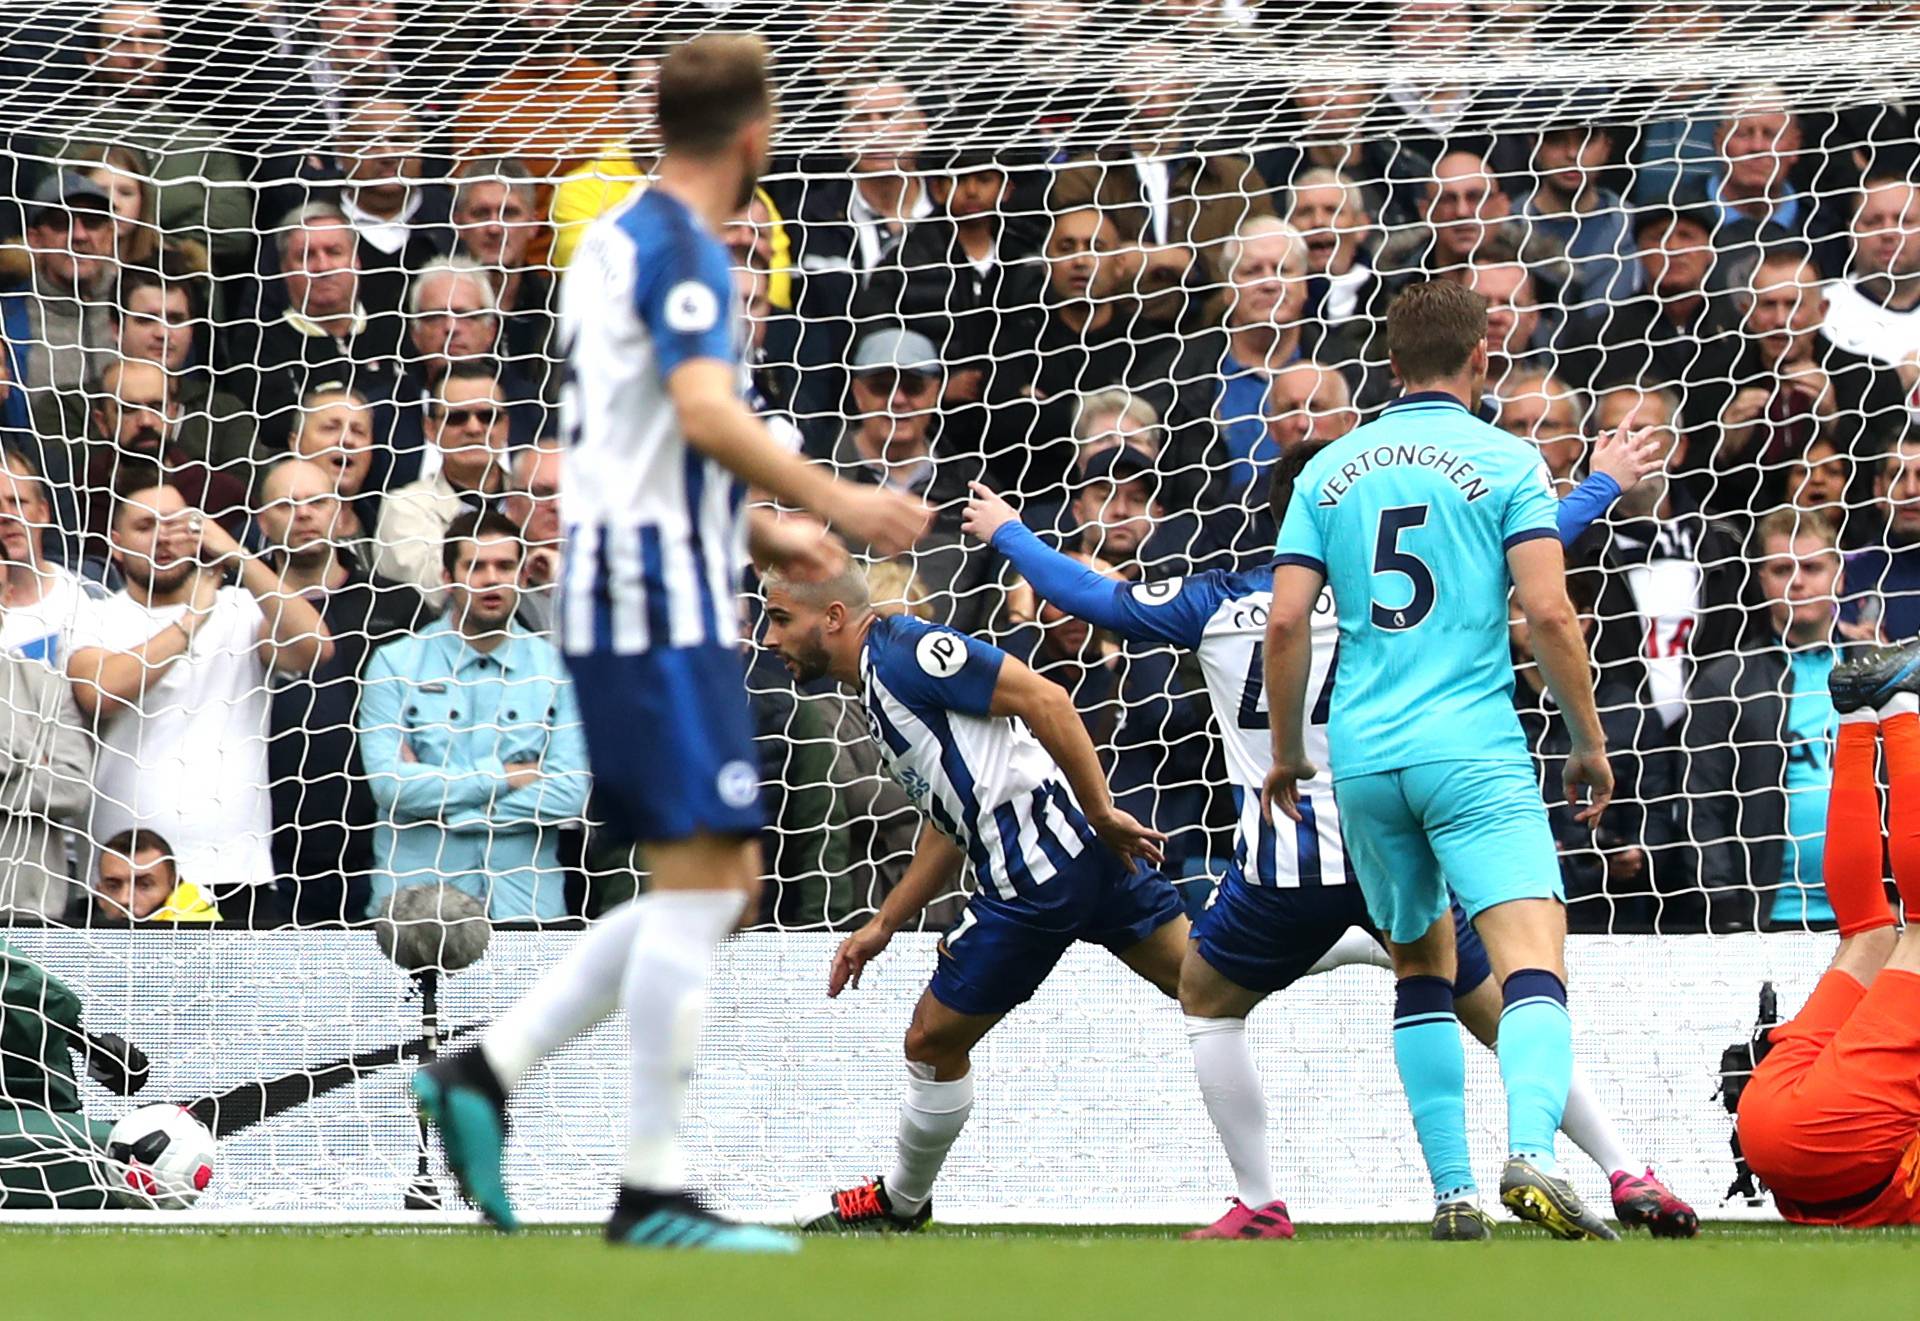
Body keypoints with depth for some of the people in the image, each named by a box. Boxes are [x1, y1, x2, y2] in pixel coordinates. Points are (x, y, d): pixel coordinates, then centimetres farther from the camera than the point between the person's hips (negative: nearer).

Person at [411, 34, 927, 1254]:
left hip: (624, 583, 10)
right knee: (700, 879, -11)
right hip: (660, 595, -10)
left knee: (722, 881, 11)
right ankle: (654, 1188, -12)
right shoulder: (683, 246, -10)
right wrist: (836, 503, -18)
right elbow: (708, 412, -24)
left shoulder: (619, 237, 20)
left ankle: (488, 1072, 6)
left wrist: (759, 531, 29)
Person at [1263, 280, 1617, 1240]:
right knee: (1533, 965, -13)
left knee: (1421, 970, 19)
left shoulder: (1332, 469, 11)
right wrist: (1590, 740, 3)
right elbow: (1546, 613, -8)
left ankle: (1452, 1192, 12)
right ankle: (1529, 1153, -37)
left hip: (1363, 757, 4)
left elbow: (1285, 621, 6)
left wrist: (1286, 753, 17)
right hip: (1473, 749, -4)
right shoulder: (1506, 462, 0)